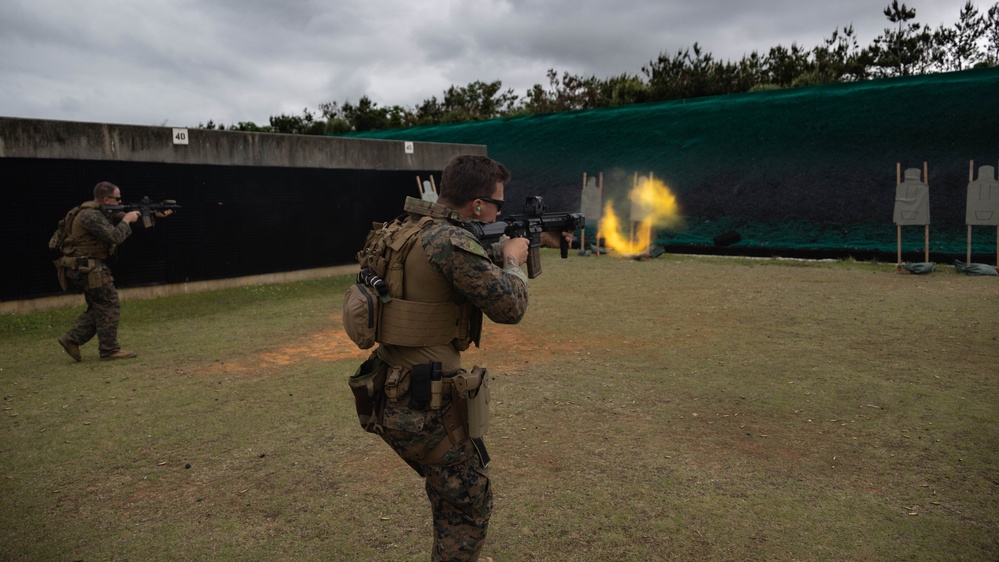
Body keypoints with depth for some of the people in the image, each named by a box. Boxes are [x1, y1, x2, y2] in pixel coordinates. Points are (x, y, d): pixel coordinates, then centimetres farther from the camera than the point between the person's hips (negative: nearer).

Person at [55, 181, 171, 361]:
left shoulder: (101, 212, 12)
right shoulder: (91, 215, -19)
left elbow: (123, 217, 18)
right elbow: (115, 237, -25)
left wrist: (154, 214, 10)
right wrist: (127, 220, -9)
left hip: (85, 267, 10)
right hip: (87, 268, -10)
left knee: (99, 307, 16)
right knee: (110, 305, -4)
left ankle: (72, 339, 14)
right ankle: (110, 350, 1)